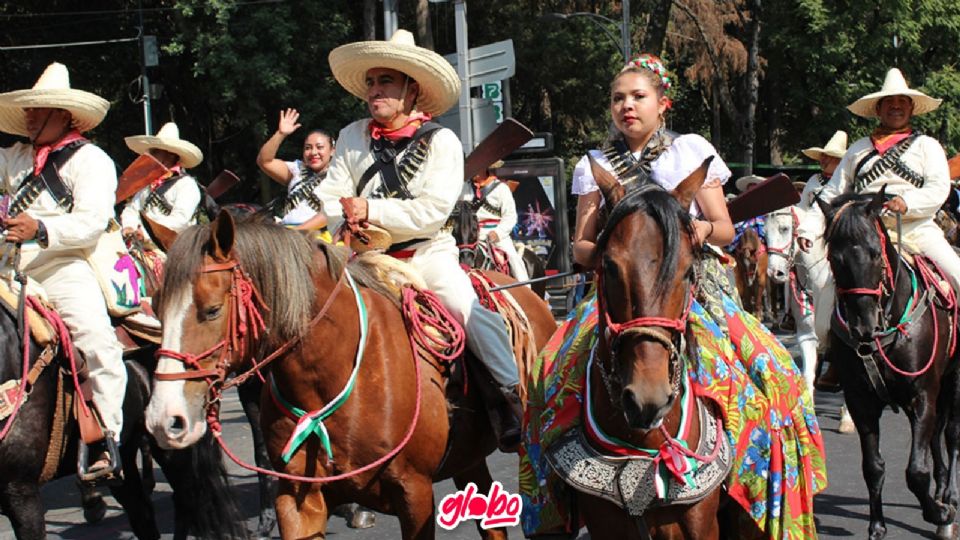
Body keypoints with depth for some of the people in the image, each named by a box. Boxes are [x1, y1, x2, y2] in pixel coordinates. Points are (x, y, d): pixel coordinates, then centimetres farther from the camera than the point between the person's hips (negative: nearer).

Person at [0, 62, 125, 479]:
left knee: (97, 340, -24)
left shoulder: (91, 160, 4)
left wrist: (40, 230, -24)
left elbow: (91, 222, -9)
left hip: (63, 268, -6)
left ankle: (106, 440, -20)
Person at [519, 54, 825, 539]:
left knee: (768, 371, -25)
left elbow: (725, 229, 9)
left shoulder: (691, 151, 9)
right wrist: (599, 251, -11)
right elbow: (580, 247, 12)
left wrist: (701, 229, -14)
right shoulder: (596, 167, 14)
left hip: (693, 283, -1)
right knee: (556, 369, -25)